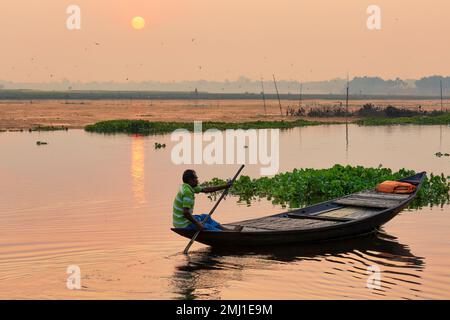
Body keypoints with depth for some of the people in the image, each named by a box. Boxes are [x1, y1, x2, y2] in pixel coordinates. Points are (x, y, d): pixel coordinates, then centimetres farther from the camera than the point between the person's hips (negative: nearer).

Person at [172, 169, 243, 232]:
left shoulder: (186, 187, 7)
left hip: (179, 220, 10)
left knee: (205, 217, 22)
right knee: (208, 227, 2)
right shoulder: (187, 192, -24)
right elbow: (185, 212, -31)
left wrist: (224, 187, 15)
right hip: (184, 224, -10)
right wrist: (197, 224, -20)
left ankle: (230, 230, 31)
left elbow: (205, 190, 14)